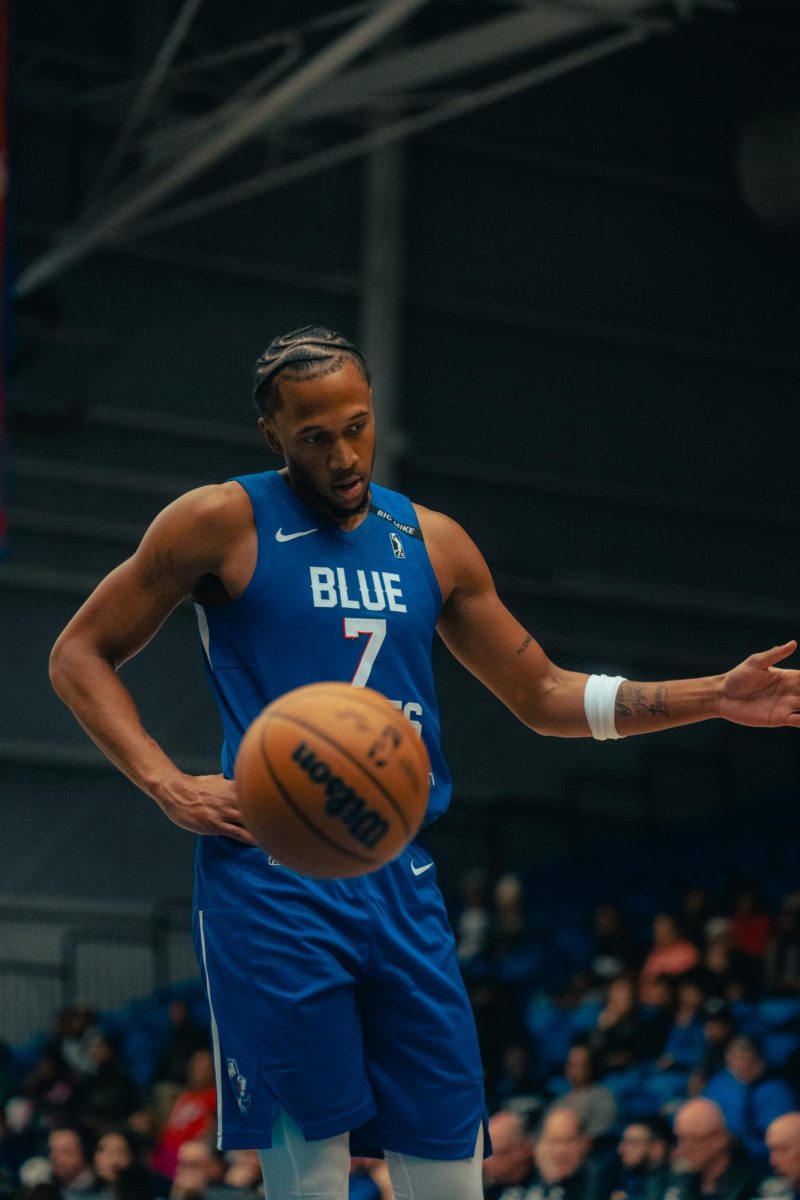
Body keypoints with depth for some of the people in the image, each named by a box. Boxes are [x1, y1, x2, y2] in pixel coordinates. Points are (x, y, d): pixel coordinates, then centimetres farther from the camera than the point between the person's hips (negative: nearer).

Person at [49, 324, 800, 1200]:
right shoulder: (223, 525, 0)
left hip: (398, 880, 5)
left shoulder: (431, 543, 15)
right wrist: (167, 787, -10)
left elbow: (542, 696, 23)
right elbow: (79, 655, 4)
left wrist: (715, 698, 13)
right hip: (272, 883, -5)